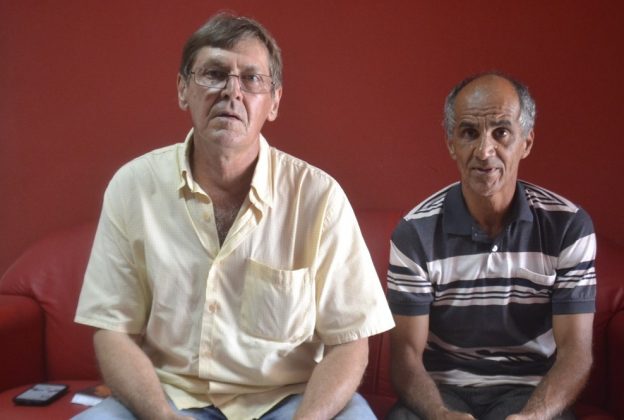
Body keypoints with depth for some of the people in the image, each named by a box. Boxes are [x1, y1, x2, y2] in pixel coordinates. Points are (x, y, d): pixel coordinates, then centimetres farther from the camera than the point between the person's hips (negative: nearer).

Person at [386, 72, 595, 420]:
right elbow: (407, 353, -8)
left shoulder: (568, 226, -6)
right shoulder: (416, 232, -7)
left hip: (529, 391, 1)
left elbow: (575, 351, -8)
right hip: (441, 390, 0)